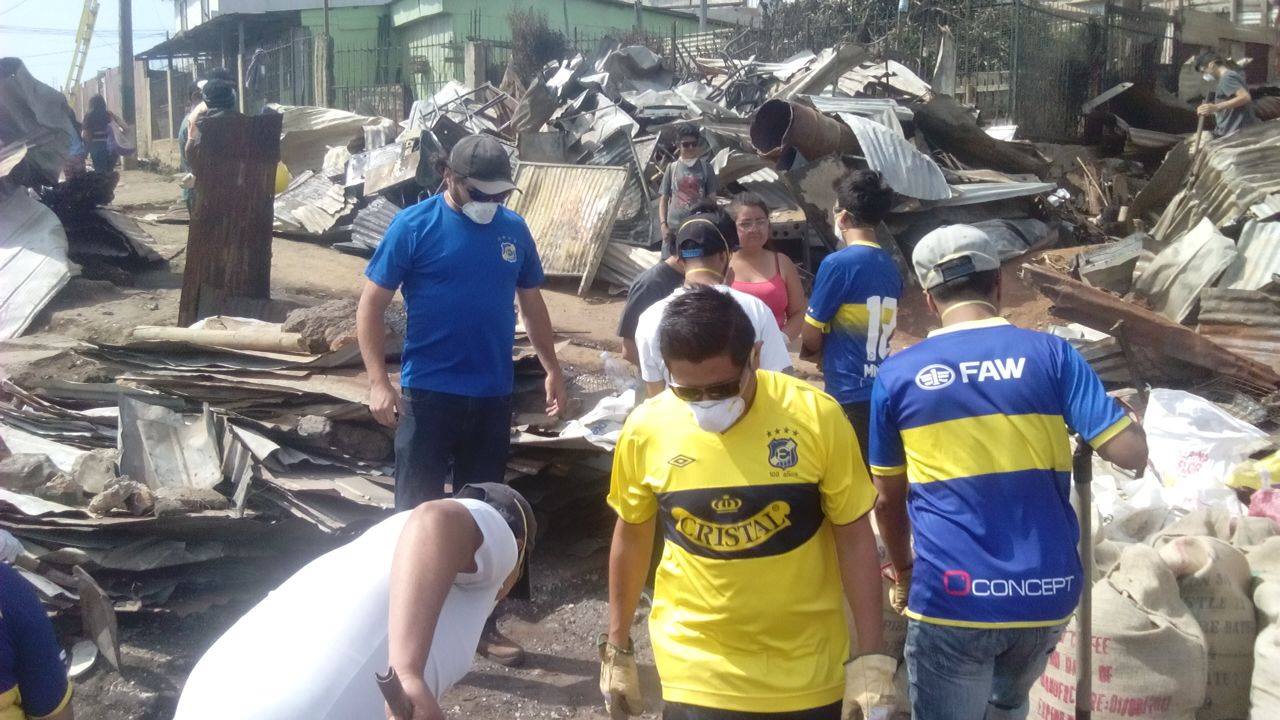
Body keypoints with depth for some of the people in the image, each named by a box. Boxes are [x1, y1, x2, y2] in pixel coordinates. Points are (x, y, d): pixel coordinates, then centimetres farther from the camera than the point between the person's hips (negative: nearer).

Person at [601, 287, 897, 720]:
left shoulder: (816, 416, -17)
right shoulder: (645, 430, -12)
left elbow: (854, 538, -7)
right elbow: (632, 538, 3)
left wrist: (872, 658, -8)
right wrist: (616, 648, 11)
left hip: (807, 669, 0)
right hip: (698, 672, 0)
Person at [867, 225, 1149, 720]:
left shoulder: (897, 374, -1)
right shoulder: (1051, 354, -3)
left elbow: (889, 499, 7)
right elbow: (1131, 453, -7)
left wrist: (903, 574, 24)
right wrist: (1124, 415, 16)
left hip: (951, 594, -2)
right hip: (1048, 591, 2)